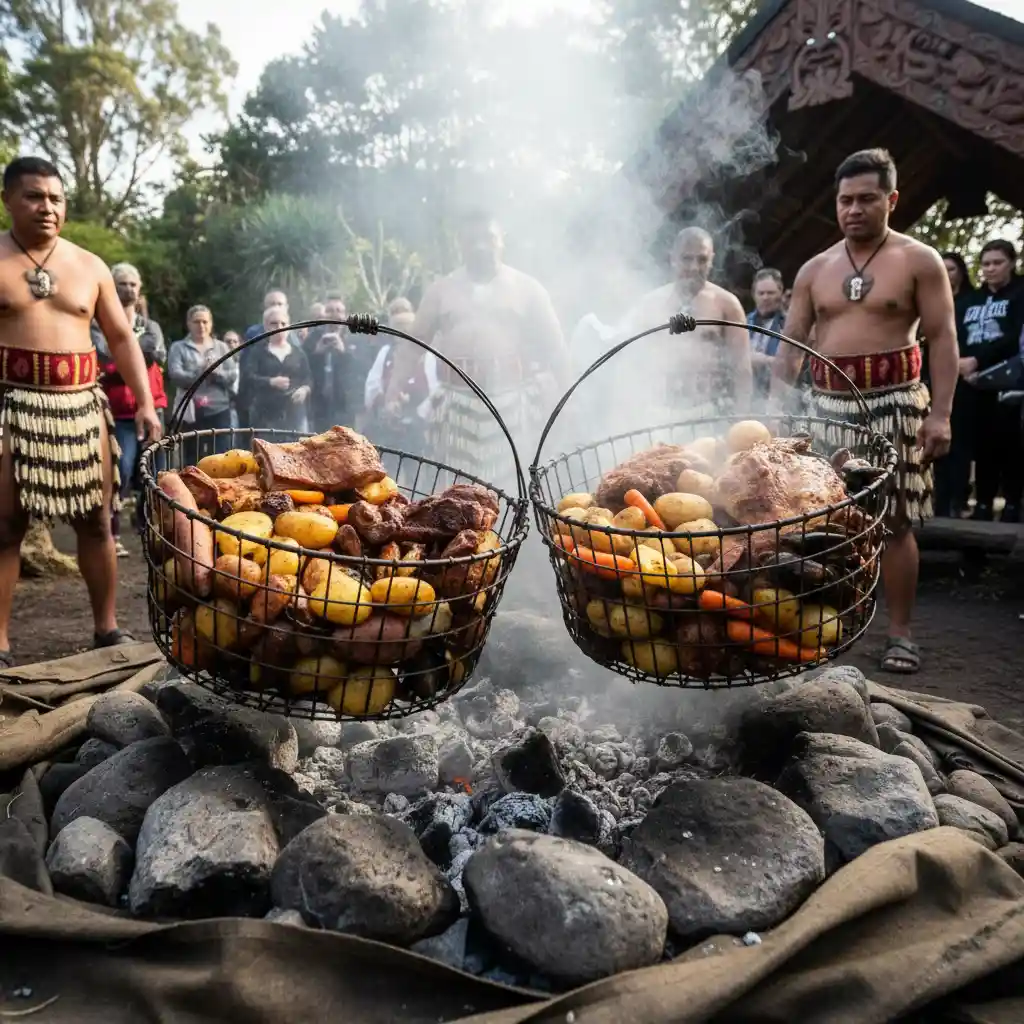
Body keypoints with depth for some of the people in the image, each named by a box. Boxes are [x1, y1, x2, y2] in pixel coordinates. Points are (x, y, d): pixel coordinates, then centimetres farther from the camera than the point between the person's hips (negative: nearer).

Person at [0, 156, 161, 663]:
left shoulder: (89, 266, 12)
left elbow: (122, 338, 14)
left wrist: (145, 402, 4)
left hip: (83, 404, 3)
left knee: (96, 521, 8)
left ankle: (106, 629, 20)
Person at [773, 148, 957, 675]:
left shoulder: (919, 261, 2)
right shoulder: (814, 269, 12)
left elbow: (942, 339, -3)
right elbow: (792, 345, 11)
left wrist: (941, 413, -13)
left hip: (894, 401, -3)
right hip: (829, 404, 4)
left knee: (894, 519, -2)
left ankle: (900, 633, 7)